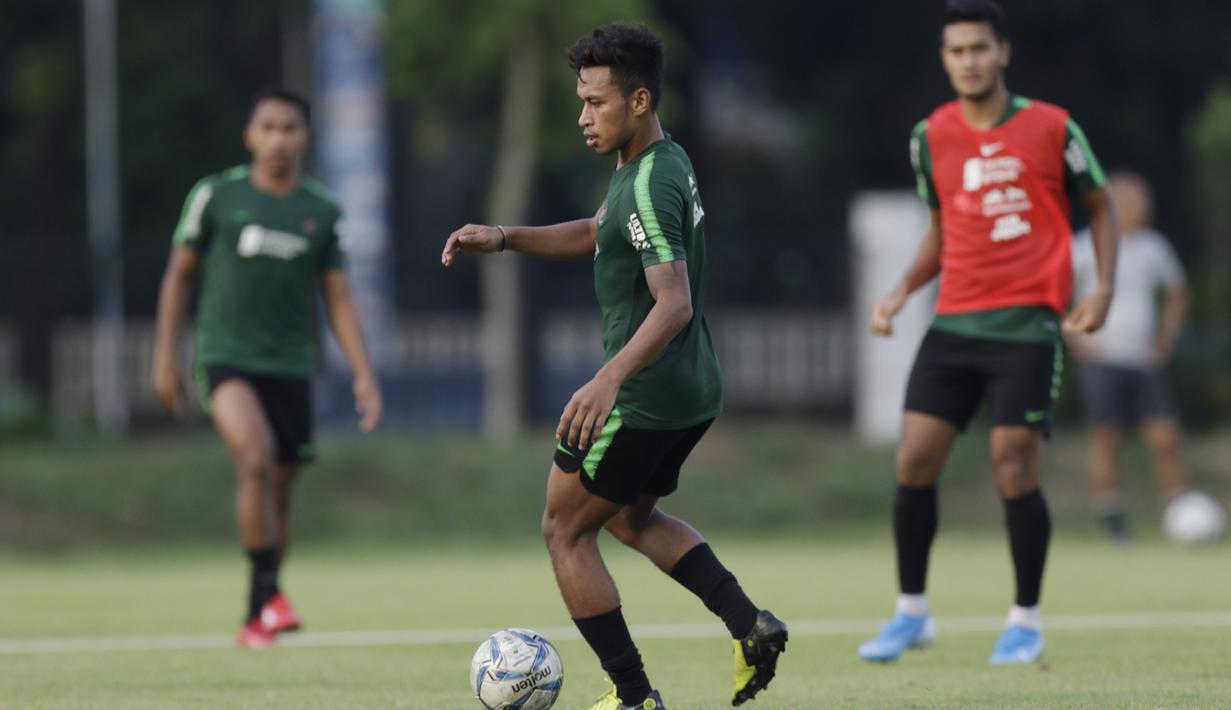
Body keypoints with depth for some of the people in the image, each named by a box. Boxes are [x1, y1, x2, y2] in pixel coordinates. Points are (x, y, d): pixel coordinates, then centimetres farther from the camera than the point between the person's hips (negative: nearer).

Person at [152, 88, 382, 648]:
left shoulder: (322, 213, 8)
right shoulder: (217, 196, 2)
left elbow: (338, 300, 12)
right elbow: (179, 274, 9)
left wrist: (364, 374, 2)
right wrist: (164, 359, 6)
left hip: (291, 367, 3)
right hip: (227, 356, -3)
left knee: (278, 493, 5)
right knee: (256, 460, -27)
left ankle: (256, 620, 20)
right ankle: (267, 591, -23)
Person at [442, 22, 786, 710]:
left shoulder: (650, 187, -23)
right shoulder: (669, 161, 8)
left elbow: (674, 304, -32)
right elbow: (595, 235, 23)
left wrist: (609, 381, -43)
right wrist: (502, 237, 11)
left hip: (644, 395, -10)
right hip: (695, 388, 10)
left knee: (565, 530, 6)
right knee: (631, 517, 28)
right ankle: (750, 624, 13)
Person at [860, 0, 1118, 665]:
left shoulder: (1052, 128, -1)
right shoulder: (931, 136, 8)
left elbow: (1100, 206, 10)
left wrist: (1103, 287, -3)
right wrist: (901, 292, 6)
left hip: (1028, 323, -3)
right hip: (954, 323, 4)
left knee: (1013, 469, -8)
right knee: (913, 461, -4)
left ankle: (1026, 620, 7)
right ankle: (911, 611, 11)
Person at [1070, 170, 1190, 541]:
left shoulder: (1154, 247, 11)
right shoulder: (1086, 247, -3)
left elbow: (1177, 294, 27)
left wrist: (1166, 341, 15)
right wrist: (1077, 341, -6)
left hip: (1145, 362, 4)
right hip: (1102, 360, -4)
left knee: (1165, 438, -5)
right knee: (1106, 437, -7)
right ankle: (1112, 522, -2)